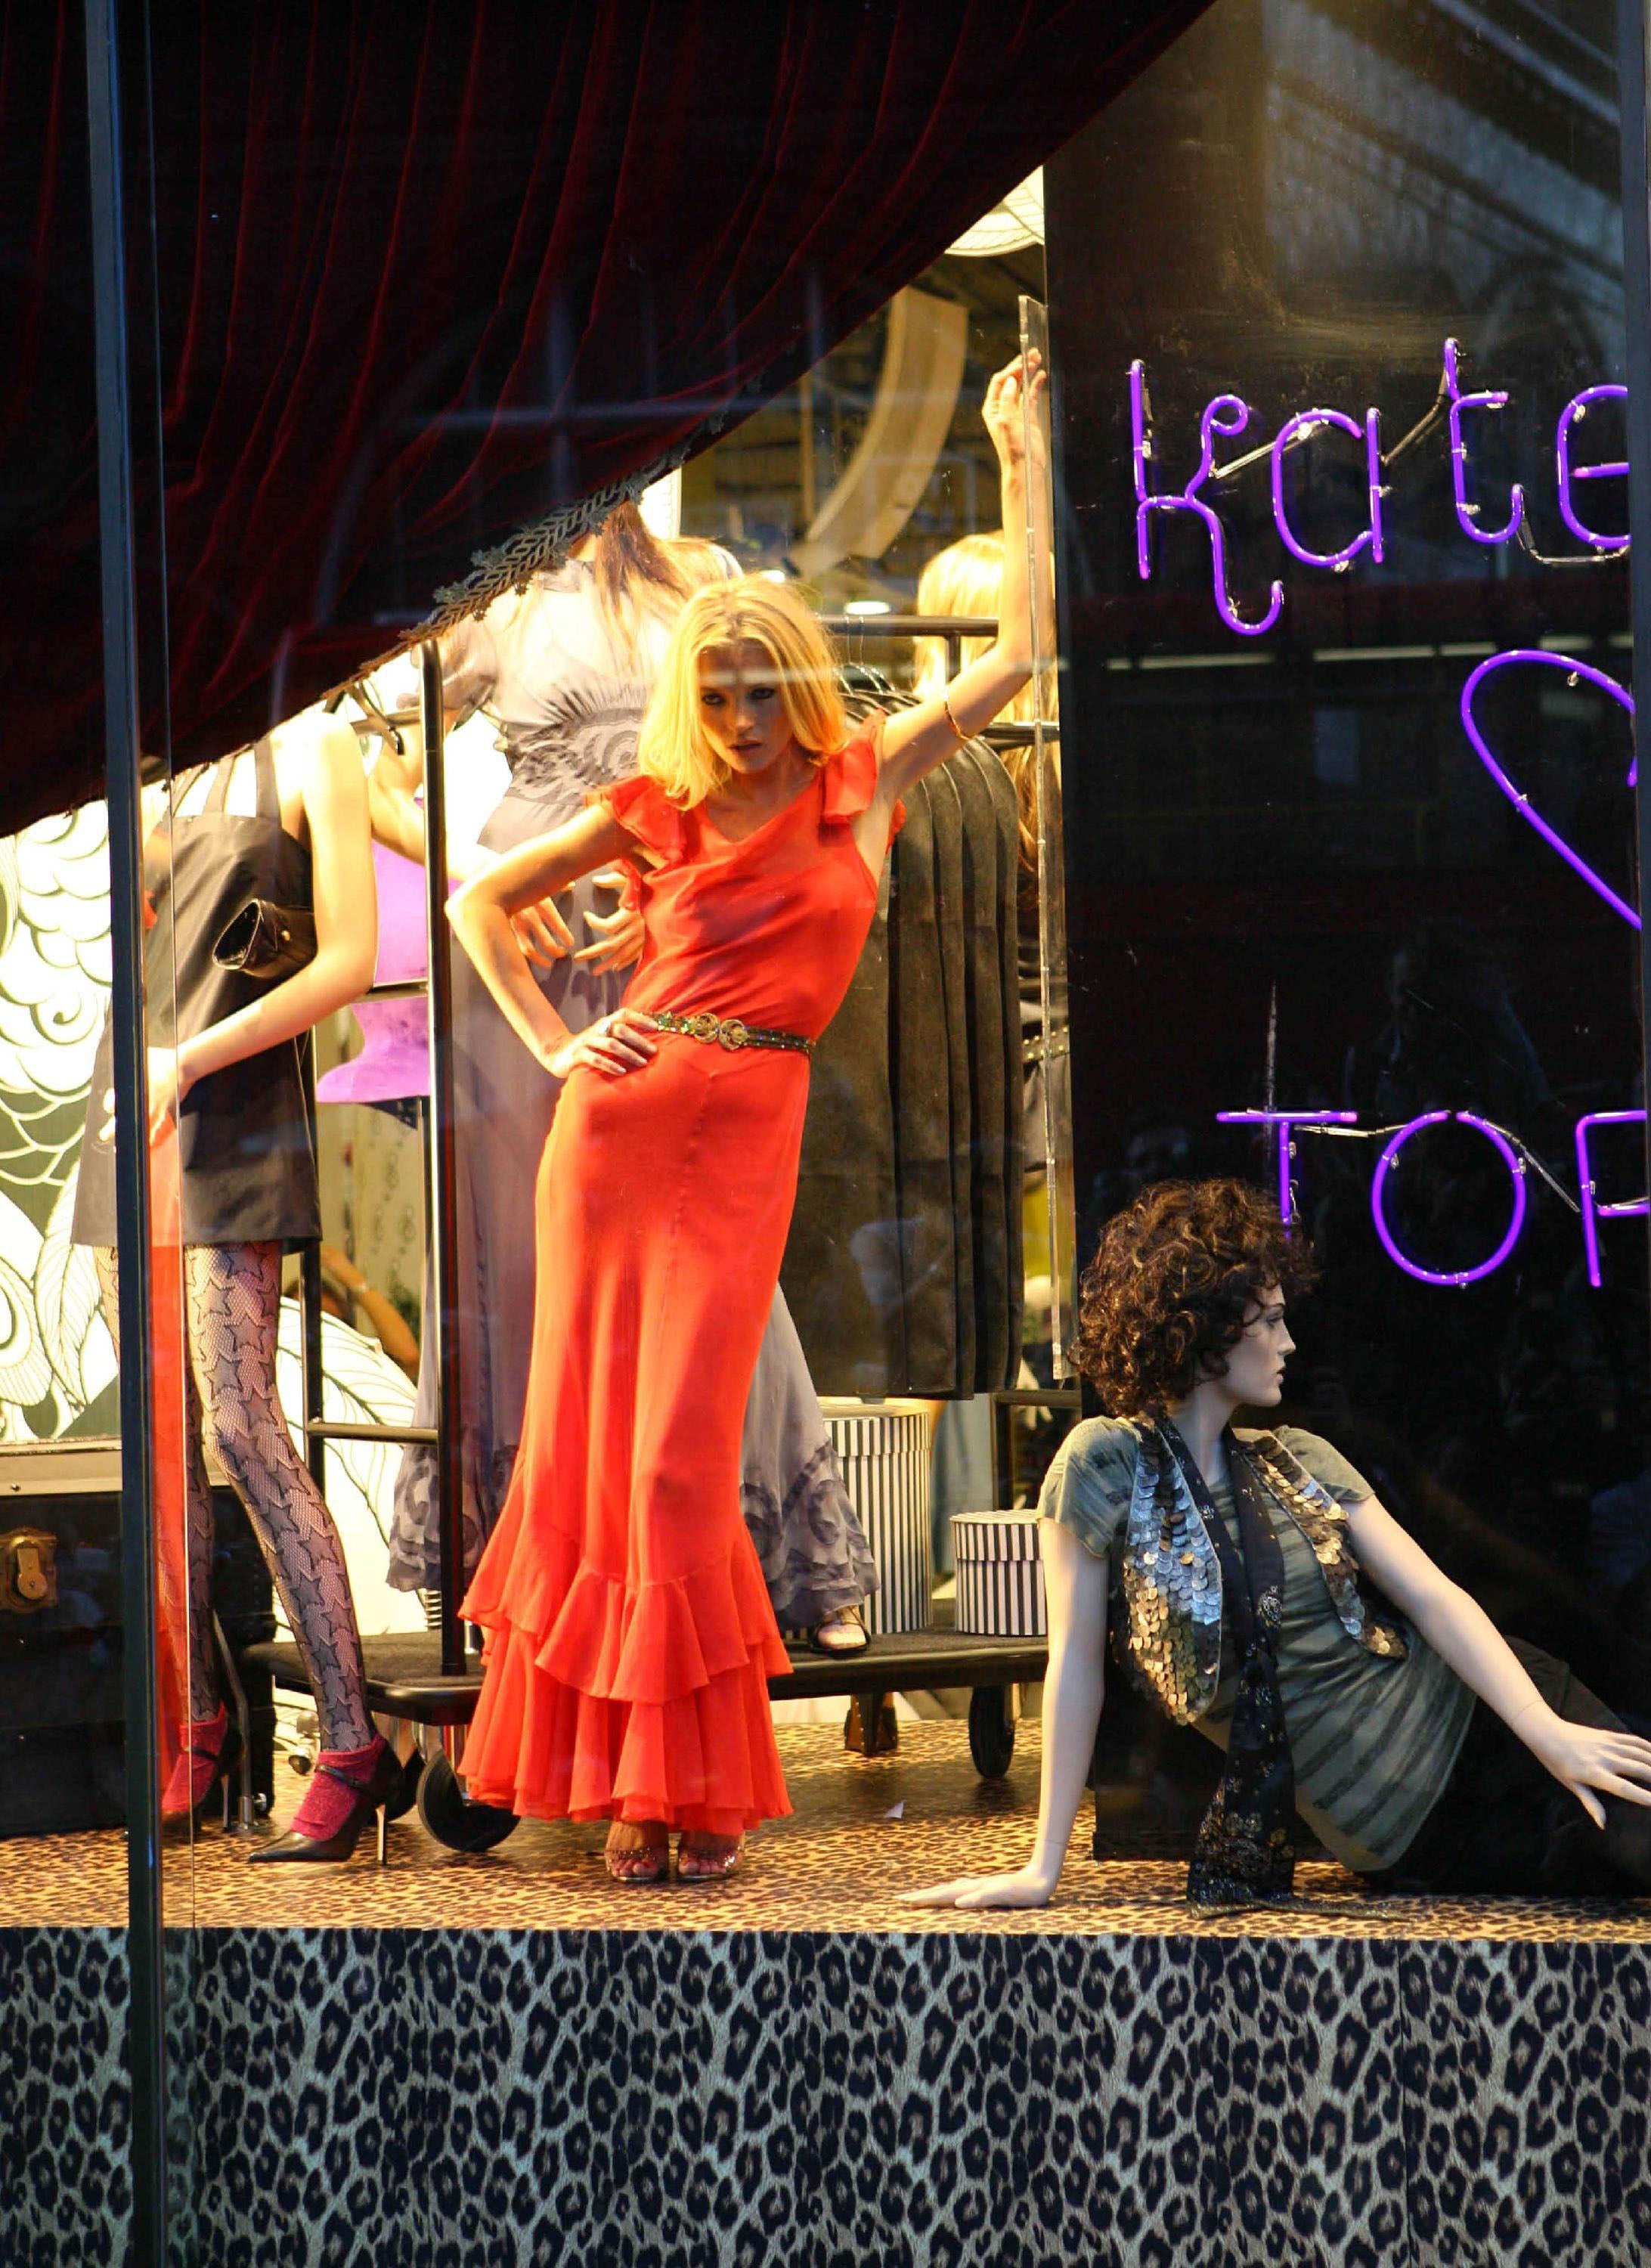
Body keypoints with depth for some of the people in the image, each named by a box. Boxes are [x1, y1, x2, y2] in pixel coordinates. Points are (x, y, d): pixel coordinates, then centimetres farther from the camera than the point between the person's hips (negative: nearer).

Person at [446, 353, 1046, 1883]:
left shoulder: (867, 780, 7)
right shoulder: (660, 810, 8)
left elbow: (1019, 654, 5)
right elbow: (482, 902, 17)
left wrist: (1017, 463, 6)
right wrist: (551, 1042, 5)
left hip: (745, 1141, -2)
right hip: (618, 1117, 2)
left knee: (682, 1459, -8)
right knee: (585, 1439, 2)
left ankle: (690, 1783, -3)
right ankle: (623, 1772, 14)